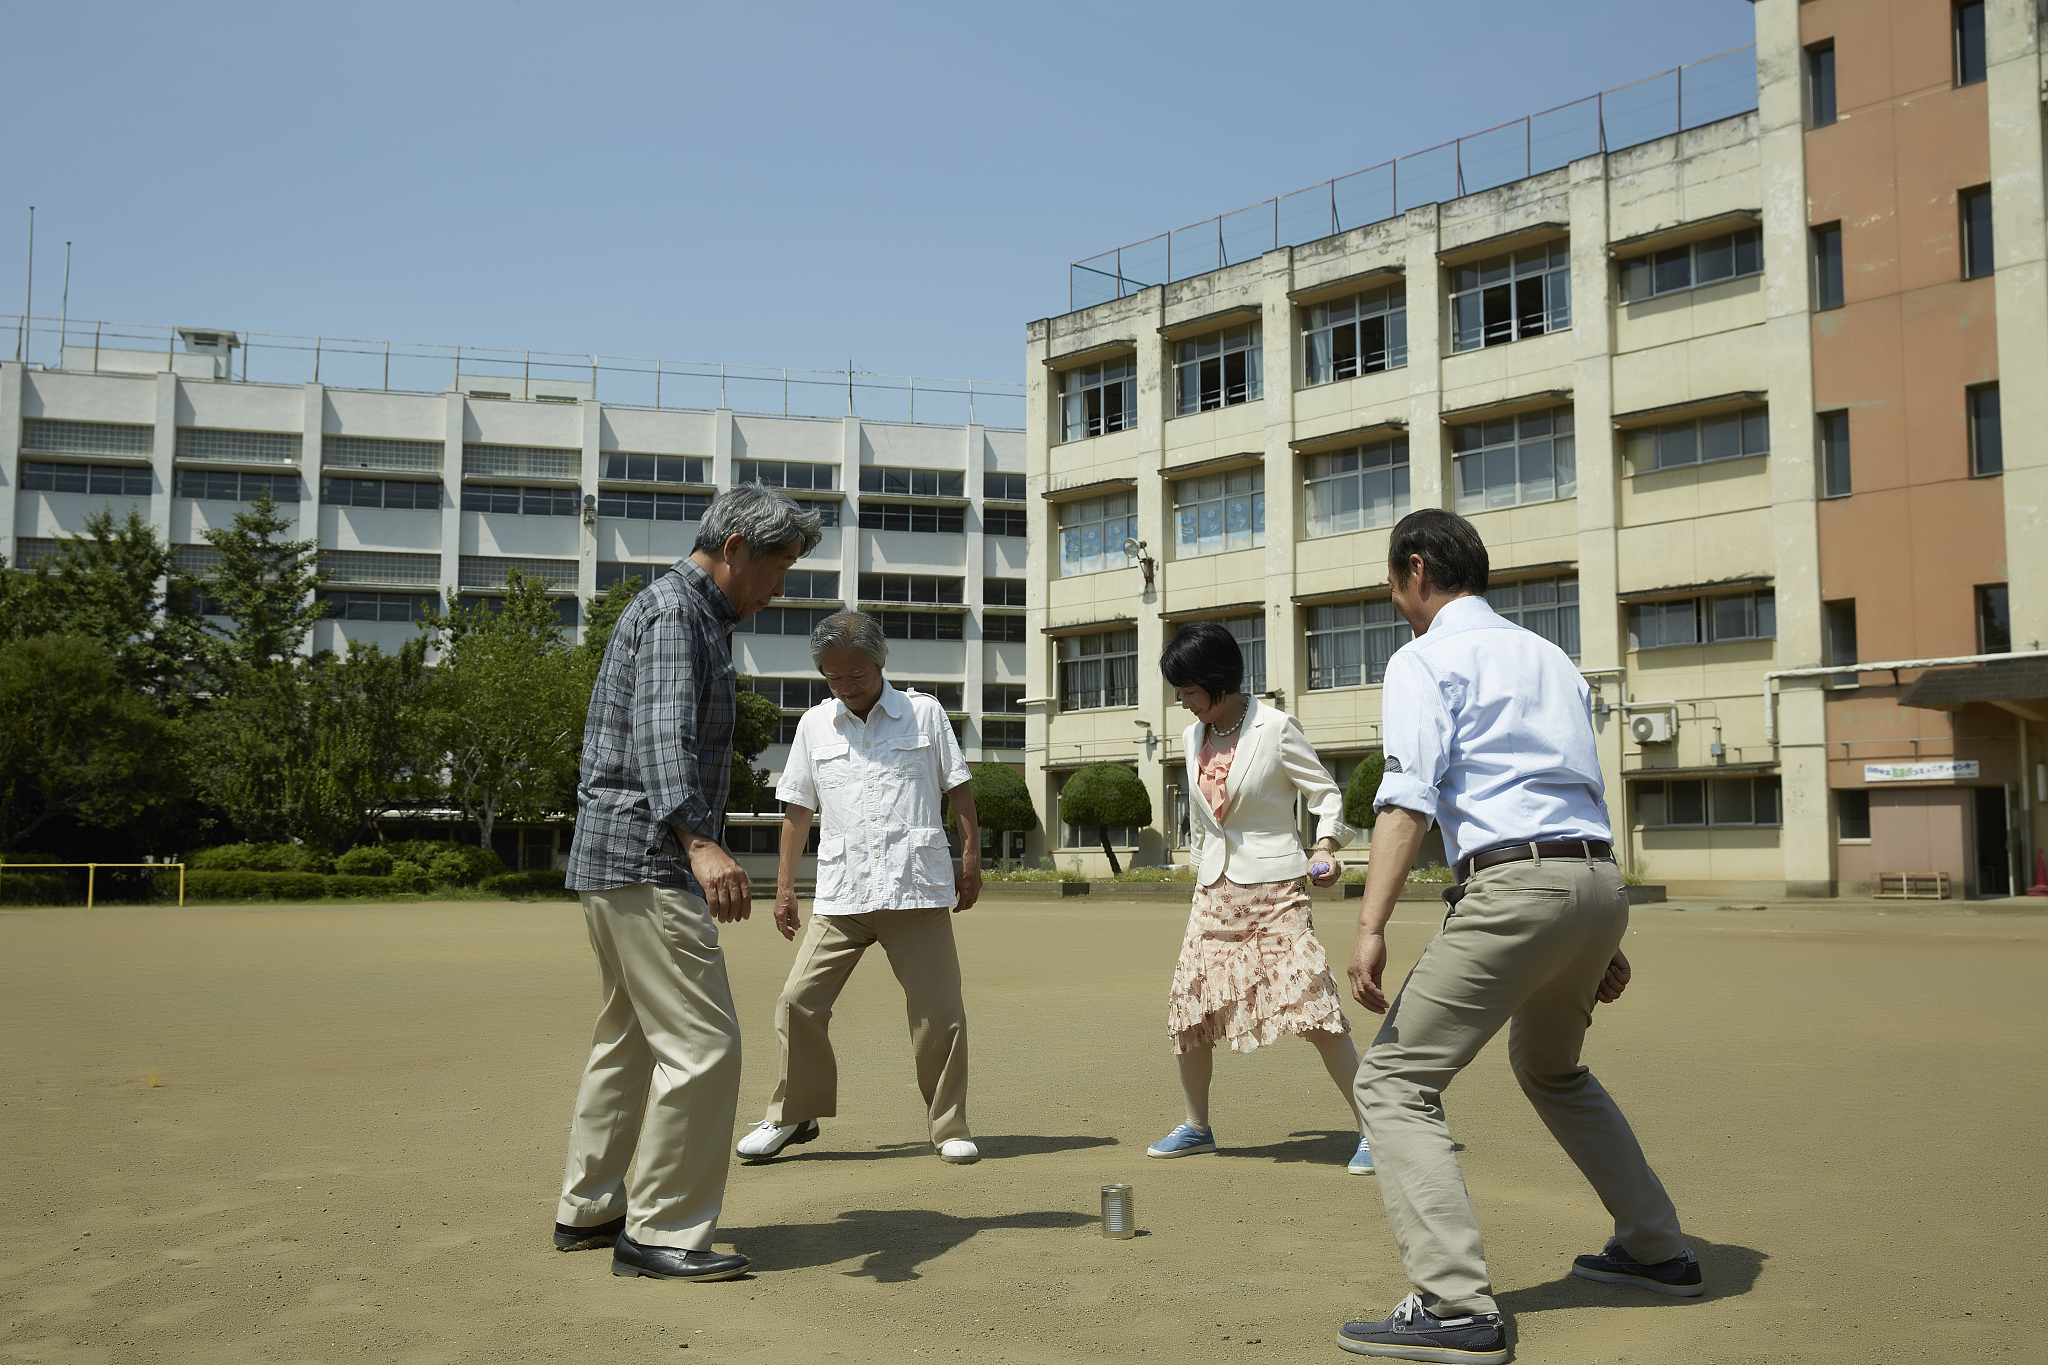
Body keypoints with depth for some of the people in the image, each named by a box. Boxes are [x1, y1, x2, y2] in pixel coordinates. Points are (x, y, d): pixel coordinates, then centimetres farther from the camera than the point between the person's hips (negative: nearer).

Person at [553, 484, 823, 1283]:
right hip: (647, 863, -11)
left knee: (629, 1038, 19)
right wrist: (701, 844, -43)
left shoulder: (693, 615, 20)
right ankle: (660, 1232, -3)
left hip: (612, 861, 11)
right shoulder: (674, 612, -13)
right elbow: (662, 738, -28)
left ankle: (588, 1209, 30)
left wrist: (694, 845, 36)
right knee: (701, 1044, -9)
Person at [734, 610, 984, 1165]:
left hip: (917, 889, -2)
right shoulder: (814, 725, 11)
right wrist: (784, 885, 11)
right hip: (840, 894, 2)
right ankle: (793, 1115, 17)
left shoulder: (924, 713, 5)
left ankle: (949, 1126, 15)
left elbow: (958, 787, 10)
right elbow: (797, 807, 14)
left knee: (939, 1012, -2)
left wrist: (972, 857, 4)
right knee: (798, 1002, -2)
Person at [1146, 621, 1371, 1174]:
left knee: (1311, 1003, -13)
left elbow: (1325, 791, -4)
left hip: (1273, 887, -6)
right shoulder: (1193, 738, 10)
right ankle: (1196, 1128, 23)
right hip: (1215, 889, 6)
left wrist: (1325, 845, -19)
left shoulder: (1276, 728, -7)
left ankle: (1371, 1129, -5)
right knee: (1188, 1007, 5)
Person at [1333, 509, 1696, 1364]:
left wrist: (1372, 927, -22)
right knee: (1552, 1069, 30)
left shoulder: (1425, 659, 1)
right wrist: (1602, 941, 25)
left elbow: (1407, 797, -15)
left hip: (1515, 884, -8)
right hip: (1600, 879, 9)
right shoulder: (1550, 658, 24)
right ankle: (1658, 1252, 36)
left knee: (1395, 1082, -4)